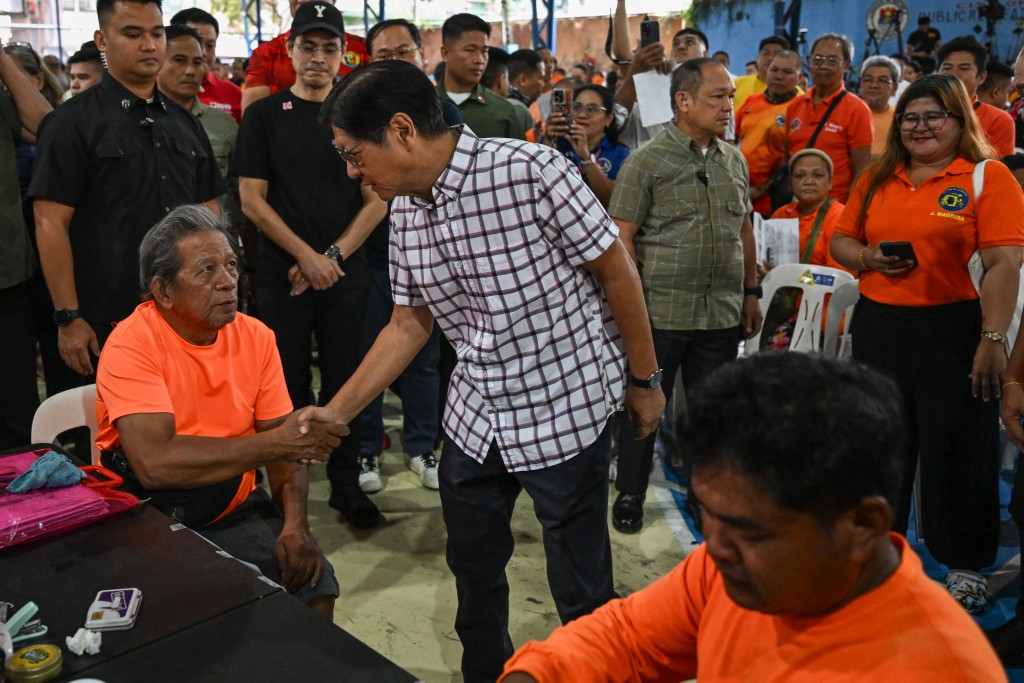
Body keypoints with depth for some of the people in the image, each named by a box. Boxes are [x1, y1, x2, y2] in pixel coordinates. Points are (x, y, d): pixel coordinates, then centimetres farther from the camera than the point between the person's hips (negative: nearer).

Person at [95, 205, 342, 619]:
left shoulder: (256, 337, 0)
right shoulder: (131, 346, -16)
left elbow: (287, 444, 2)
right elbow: (155, 463, -28)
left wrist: (295, 523, -15)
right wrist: (274, 442, -26)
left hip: (235, 509, 4)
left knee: (315, 586, -14)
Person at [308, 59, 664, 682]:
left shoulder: (529, 170, -22)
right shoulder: (405, 213, -1)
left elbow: (616, 271, -13)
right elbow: (409, 325, 7)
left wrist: (645, 380, -6)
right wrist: (336, 413, 3)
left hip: (567, 404, -6)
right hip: (477, 414, 7)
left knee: (581, 585, 7)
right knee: (472, 563, 21)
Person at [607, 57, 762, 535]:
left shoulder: (734, 161, 11)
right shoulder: (647, 161, -6)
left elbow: (745, 230, 18)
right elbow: (622, 236, -8)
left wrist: (751, 293, 16)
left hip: (723, 314, 5)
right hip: (660, 312, -4)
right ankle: (629, 496, 23)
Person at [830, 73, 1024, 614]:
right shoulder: (877, 178, 10)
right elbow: (841, 239, 15)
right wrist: (867, 258, -7)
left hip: (953, 327, -5)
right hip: (878, 324, 5)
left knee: (957, 449, 5)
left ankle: (966, 567, 23)